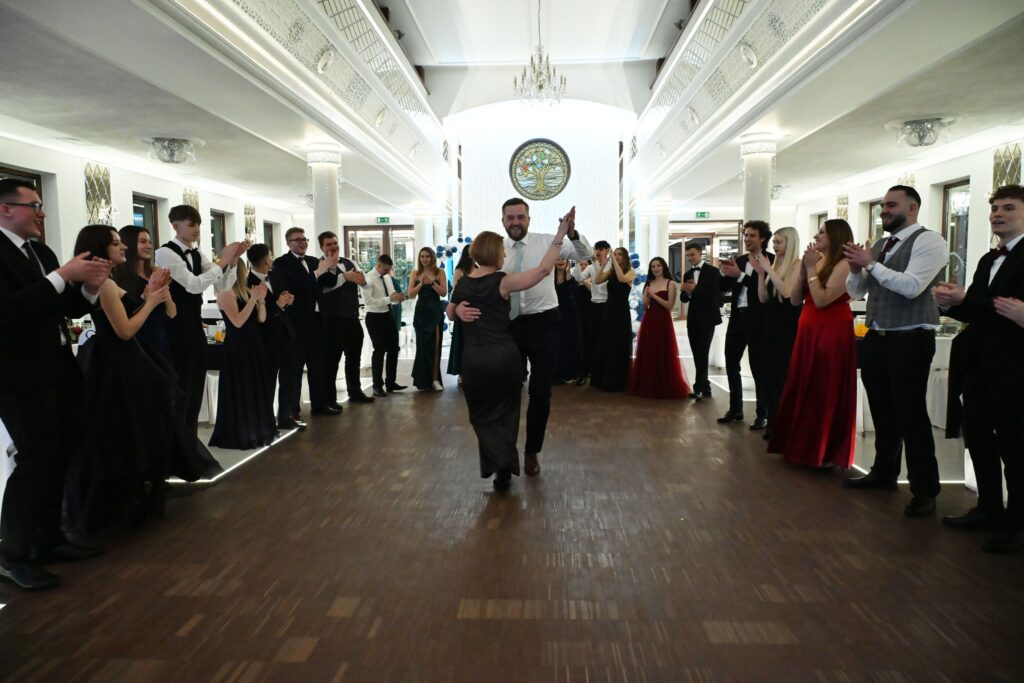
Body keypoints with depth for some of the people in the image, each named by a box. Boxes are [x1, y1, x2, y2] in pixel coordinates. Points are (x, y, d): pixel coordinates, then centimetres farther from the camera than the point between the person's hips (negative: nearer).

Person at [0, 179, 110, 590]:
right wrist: (62, 276, -23)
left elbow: (64, 309, 15)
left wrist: (89, 289, -4)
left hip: (58, 370, 8)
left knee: (58, 459, 10)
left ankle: (48, 540, 22)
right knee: (35, 462, -5)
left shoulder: (43, 253, 14)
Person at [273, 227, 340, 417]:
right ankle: (290, 409, 6)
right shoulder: (281, 263, -7)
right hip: (296, 322, -6)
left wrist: (332, 268, -5)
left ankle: (319, 403, 22)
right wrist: (317, 272, -23)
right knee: (294, 367, 0)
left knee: (319, 364, 12)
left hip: (316, 320, 7)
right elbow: (292, 286, -21)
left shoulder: (313, 260, 14)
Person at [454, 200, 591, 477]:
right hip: (511, 325, 1)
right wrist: (460, 305, -27)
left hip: (544, 323, -1)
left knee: (540, 392, 5)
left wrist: (572, 233, -33)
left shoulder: (546, 242, -3)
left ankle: (532, 451, 25)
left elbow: (585, 255, -11)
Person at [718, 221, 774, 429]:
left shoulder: (771, 260, -6)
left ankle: (762, 414, 8)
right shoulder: (739, 260, 14)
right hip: (737, 317, 7)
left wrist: (740, 275, -21)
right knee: (731, 363, 10)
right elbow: (723, 287, 11)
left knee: (758, 367, -2)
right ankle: (735, 409, 22)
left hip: (758, 319, -7)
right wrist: (725, 273, -8)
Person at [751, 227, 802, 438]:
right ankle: (774, 424, 19)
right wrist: (761, 273, -2)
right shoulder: (775, 265, 11)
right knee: (770, 373, 10)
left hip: (790, 326, -7)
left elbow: (787, 293, -22)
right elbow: (763, 298, 8)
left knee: (786, 375, -3)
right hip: (772, 324, 7)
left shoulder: (797, 265, -9)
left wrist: (769, 269, -17)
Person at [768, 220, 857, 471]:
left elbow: (821, 300, -21)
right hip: (808, 332, 8)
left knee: (827, 393, -1)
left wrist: (811, 268, -15)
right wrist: (803, 270, -3)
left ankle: (828, 454, 11)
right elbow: (794, 299, 7)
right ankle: (805, 447, 23)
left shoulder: (843, 265, -11)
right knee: (804, 390, 12)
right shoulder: (814, 262, 11)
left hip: (832, 334, -8)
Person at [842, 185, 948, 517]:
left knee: (910, 413, -4)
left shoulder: (928, 241, -8)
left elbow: (912, 286, -22)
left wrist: (870, 264, -18)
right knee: (882, 410, 17)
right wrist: (856, 268, -5)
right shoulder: (878, 246, 13)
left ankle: (924, 490, 9)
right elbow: (855, 291, 14)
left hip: (910, 340, -7)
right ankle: (884, 472, 33)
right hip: (876, 338, 8)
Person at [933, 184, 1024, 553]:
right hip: (980, 366, 8)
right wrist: (950, 302, -7)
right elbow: (974, 311, 12)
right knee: (978, 437, 15)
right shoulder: (988, 260, 16)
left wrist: (962, 299, -32)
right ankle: (989, 509, 30)